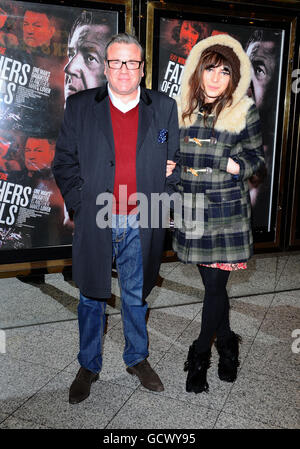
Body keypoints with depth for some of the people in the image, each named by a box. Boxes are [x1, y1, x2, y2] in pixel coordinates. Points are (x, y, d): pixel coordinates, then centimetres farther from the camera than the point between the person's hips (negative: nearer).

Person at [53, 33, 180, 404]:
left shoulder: (164, 108, 4)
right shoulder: (79, 106, 2)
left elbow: (174, 162, 8)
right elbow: (64, 162, 3)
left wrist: (157, 204, -2)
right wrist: (80, 203, -8)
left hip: (140, 224, 1)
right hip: (94, 223, 0)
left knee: (136, 296, 16)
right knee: (91, 298, 13)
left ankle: (137, 359, 37)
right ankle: (88, 366, 32)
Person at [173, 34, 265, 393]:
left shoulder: (244, 113, -4)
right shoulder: (181, 109, 4)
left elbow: (257, 156, 5)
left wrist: (237, 165, -14)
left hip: (227, 211, -3)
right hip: (192, 210, 3)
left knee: (215, 285, 0)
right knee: (211, 283, 14)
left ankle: (200, 355, 21)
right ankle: (227, 343, 37)